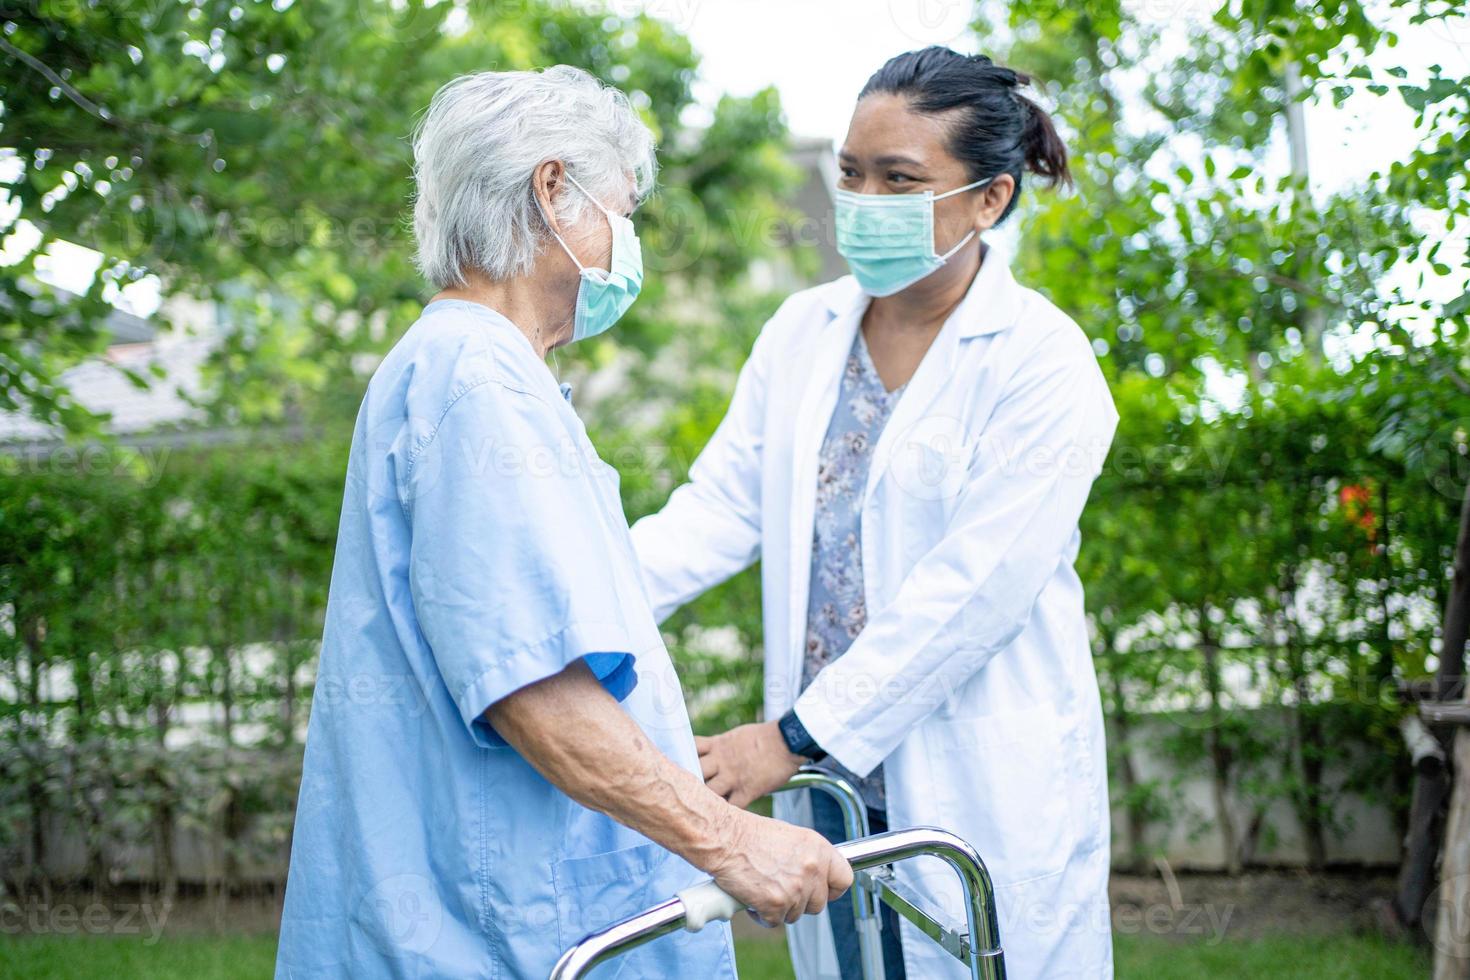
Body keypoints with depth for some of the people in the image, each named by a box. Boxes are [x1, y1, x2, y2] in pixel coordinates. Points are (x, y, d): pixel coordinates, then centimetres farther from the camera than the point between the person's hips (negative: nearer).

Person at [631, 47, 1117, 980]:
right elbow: (721, 508, 2)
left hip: (977, 790, -5)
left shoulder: (1043, 363, -11)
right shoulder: (802, 332, 8)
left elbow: (973, 586, -18)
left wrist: (795, 734, -19)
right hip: (830, 779, 5)